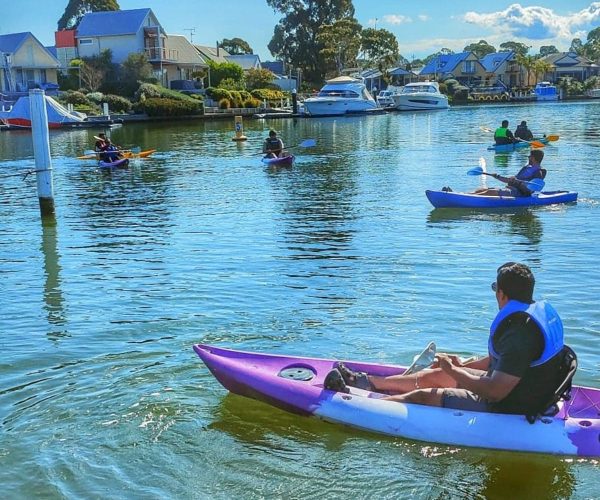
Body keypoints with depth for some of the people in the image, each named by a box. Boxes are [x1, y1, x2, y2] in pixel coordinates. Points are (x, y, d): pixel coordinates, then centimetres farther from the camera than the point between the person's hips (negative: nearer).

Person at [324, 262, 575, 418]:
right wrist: (464, 365, 10)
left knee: (422, 396, -3)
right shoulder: (540, 311, 1)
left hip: (506, 409, -9)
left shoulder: (520, 333, -32)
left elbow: (495, 392, -33)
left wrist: (453, 372, -20)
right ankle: (365, 382, 28)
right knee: (433, 376, 15)